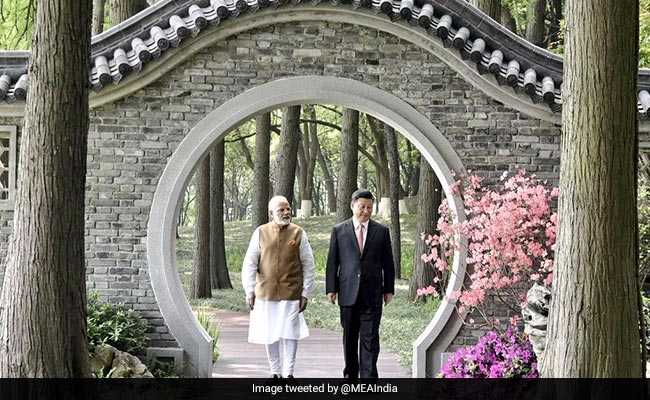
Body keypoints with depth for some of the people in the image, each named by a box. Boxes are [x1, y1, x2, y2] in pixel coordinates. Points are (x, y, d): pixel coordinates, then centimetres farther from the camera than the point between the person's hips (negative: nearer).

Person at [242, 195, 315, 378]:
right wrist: (249, 291, -3)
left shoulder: (298, 233, 1)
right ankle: (275, 372, 21)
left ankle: (288, 372, 7)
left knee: (290, 334, -4)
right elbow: (249, 264, 3)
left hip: (291, 294, -1)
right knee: (269, 335, 8)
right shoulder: (260, 233, 2)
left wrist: (305, 293, -2)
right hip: (266, 293, 1)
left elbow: (308, 266, 3)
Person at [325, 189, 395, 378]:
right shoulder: (339, 230, 5)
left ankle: (369, 376, -6)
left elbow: (388, 263, 9)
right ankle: (350, 374, 22)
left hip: (372, 294, -1)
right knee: (349, 337, 10)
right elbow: (332, 262, 5)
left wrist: (389, 289, 5)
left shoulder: (381, 231, 6)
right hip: (348, 293, 1)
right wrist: (331, 288, 0)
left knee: (370, 338, -5)